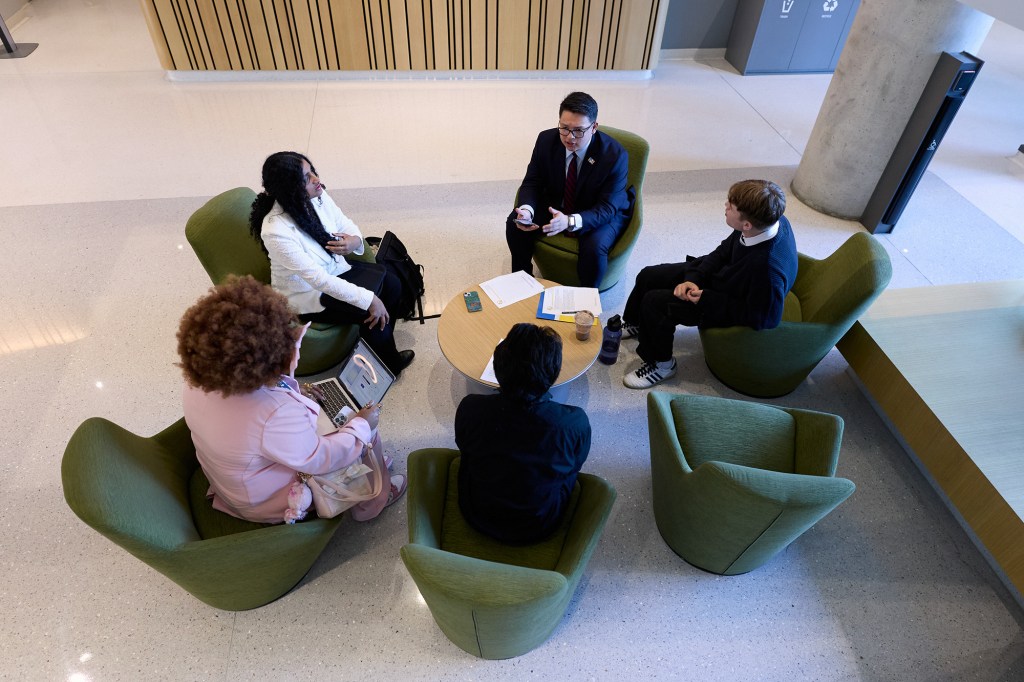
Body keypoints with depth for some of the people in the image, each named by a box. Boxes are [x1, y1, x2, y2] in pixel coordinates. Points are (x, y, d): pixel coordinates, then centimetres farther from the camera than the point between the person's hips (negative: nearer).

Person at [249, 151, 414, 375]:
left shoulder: (317, 195, -14)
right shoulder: (276, 231, -34)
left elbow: (346, 224, 2)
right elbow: (317, 279, -33)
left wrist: (355, 240, -24)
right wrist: (368, 299, -33)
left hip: (335, 269, 7)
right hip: (307, 293, -7)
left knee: (392, 284, -5)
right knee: (373, 312, -17)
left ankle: (381, 340, 18)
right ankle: (387, 364, 11)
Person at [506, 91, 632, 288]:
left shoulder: (615, 155, -26)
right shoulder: (546, 140, -15)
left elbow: (607, 208, -27)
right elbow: (532, 183, -8)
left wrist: (571, 221, -46)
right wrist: (527, 209, -33)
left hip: (602, 214, -3)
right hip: (556, 205, 4)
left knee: (594, 247, -33)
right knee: (514, 223, -15)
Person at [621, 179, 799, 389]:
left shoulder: (768, 268, -41)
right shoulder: (769, 220, -18)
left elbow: (763, 317, -28)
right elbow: (724, 251, -3)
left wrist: (706, 299, -24)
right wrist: (693, 278, -14)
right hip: (717, 274, 8)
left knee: (654, 301, -14)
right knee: (648, 276, 9)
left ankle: (661, 364, 11)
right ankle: (635, 324, 40)